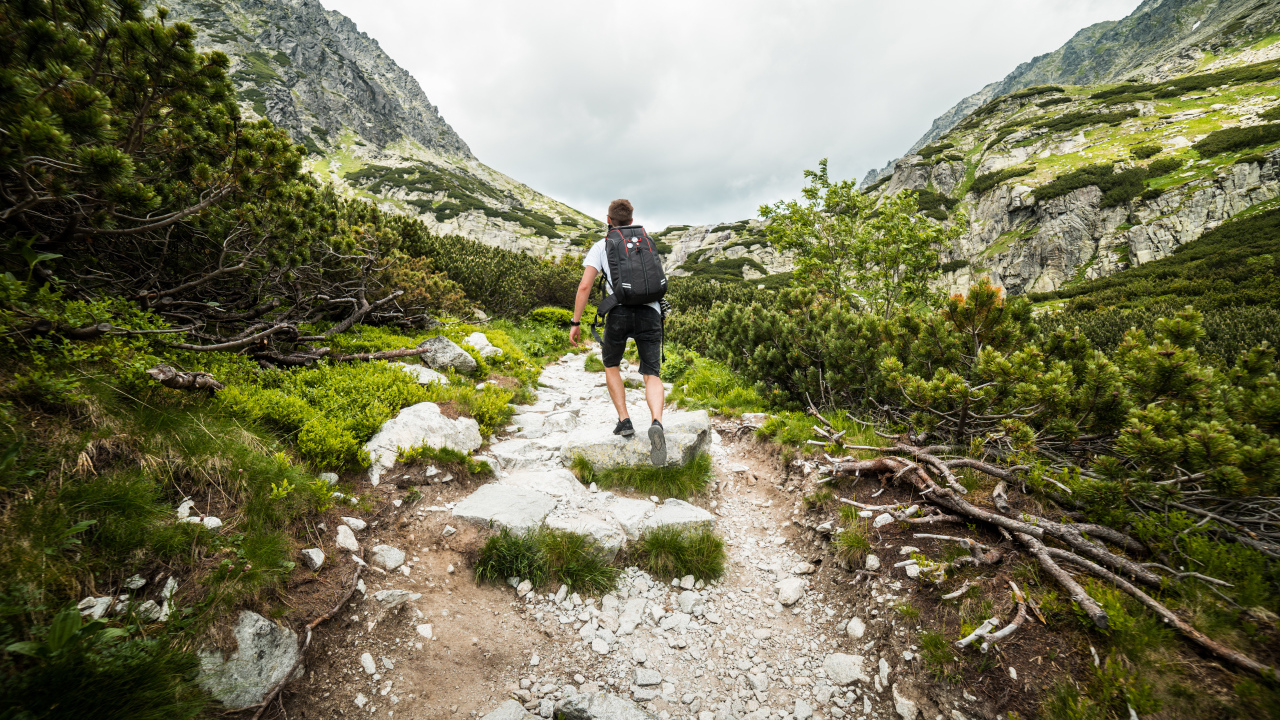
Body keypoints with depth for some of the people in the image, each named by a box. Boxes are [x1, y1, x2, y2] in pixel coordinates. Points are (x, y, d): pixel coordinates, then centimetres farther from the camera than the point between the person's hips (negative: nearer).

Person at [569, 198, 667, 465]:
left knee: (611, 365, 23)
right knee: (652, 376, -1)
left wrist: (576, 323, 5)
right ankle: (657, 424, -28)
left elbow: (584, 286, 0)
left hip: (619, 313, -2)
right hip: (650, 312, 2)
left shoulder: (601, 246, 12)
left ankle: (624, 421, 14)